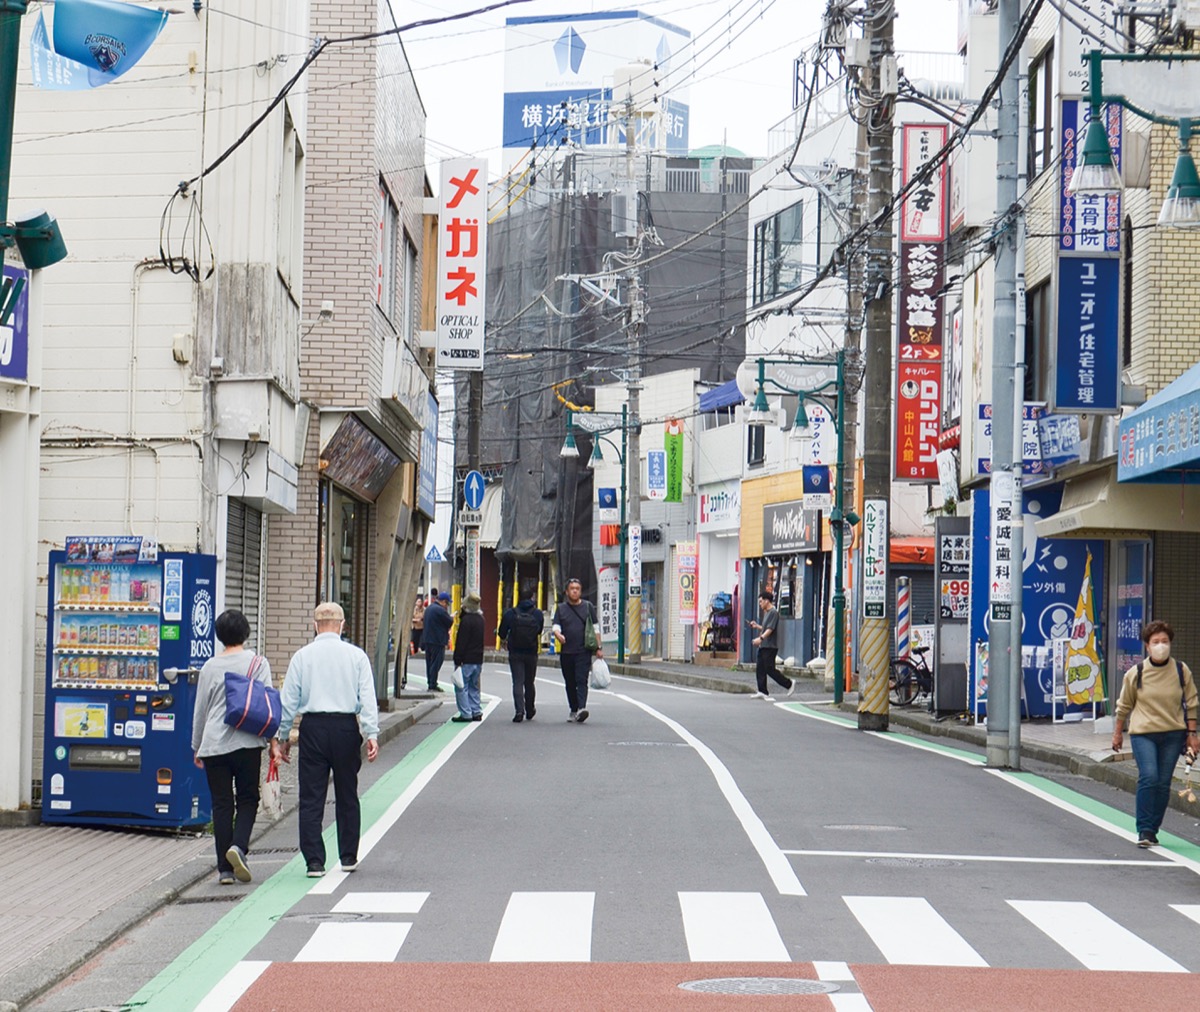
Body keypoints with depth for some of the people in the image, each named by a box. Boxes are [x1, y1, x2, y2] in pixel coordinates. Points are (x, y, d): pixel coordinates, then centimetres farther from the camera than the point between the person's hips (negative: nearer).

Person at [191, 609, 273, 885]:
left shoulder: (210, 667, 6)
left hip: (213, 745, 2)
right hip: (246, 743, -2)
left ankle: (225, 868, 5)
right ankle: (238, 845, -15)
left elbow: (200, 709, 11)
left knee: (221, 804, 6)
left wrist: (197, 747, 21)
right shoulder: (258, 663, 0)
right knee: (248, 799, 10)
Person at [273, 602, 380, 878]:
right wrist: (371, 734, -5)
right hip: (346, 727, 1)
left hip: (313, 727, -1)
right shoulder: (356, 656, 1)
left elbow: (289, 700, 2)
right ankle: (348, 857, 19)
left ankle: (314, 862, -2)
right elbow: (367, 698, -4)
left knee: (311, 798, 2)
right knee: (347, 796, 13)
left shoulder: (302, 656, 1)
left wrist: (282, 736, 10)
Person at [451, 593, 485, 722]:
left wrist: (458, 660, -15)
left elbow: (461, 642, -17)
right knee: (474, 687, 16)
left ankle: (465, 713, -6)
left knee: (461, 687, -4)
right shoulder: (480, 619, 11)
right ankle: (476, 712, 15)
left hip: (466, 660, -8)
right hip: (478, 660, 8)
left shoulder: (466, 620, -15)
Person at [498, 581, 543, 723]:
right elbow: (540, 632, 7)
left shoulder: (510, 613, -7)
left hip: (515, 653, -1)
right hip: (531, 653, 1)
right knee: (529, 683, 16)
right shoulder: (538, 614, -5)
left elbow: (502, 633, 0)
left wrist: (506, 640, 22)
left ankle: (519, 710, -18)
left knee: (517, 682, -2)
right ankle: (529, 710, 29)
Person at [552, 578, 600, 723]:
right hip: (566, 651, 3)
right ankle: (573, 710, 18)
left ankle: (581, 708, -27)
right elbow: (555, 627, 2)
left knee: (581, 680, -15)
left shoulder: (588, 606, 8)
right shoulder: (561, 608, 11)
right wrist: (558, 635, -22)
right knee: (570, 683, 8)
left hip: (583, 651, -2)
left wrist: (598, 648, 3)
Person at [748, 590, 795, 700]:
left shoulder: (773, 612, -12)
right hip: (763, 646, 10)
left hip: (770, 646, -10)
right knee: (759, 669, 4)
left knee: (769, 669, -9)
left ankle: (789, 684, 3)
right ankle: (762, 692, 4)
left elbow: (770, 629, -22)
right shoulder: (766, 613, 19)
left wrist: (761, 638, -32)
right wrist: (757, 626, 18)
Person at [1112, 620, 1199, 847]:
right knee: (1148, 777, -17)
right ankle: (1144, 829, -10)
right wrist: (1117, 733, 15)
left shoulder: (1182, 671, 2)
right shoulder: (1135, 673, -1)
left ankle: (1153, 830, 13)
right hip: (1143, 734, -2)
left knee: (1163, 783, 2)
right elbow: (1124, 706, 11)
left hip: (1173, 734, 2)